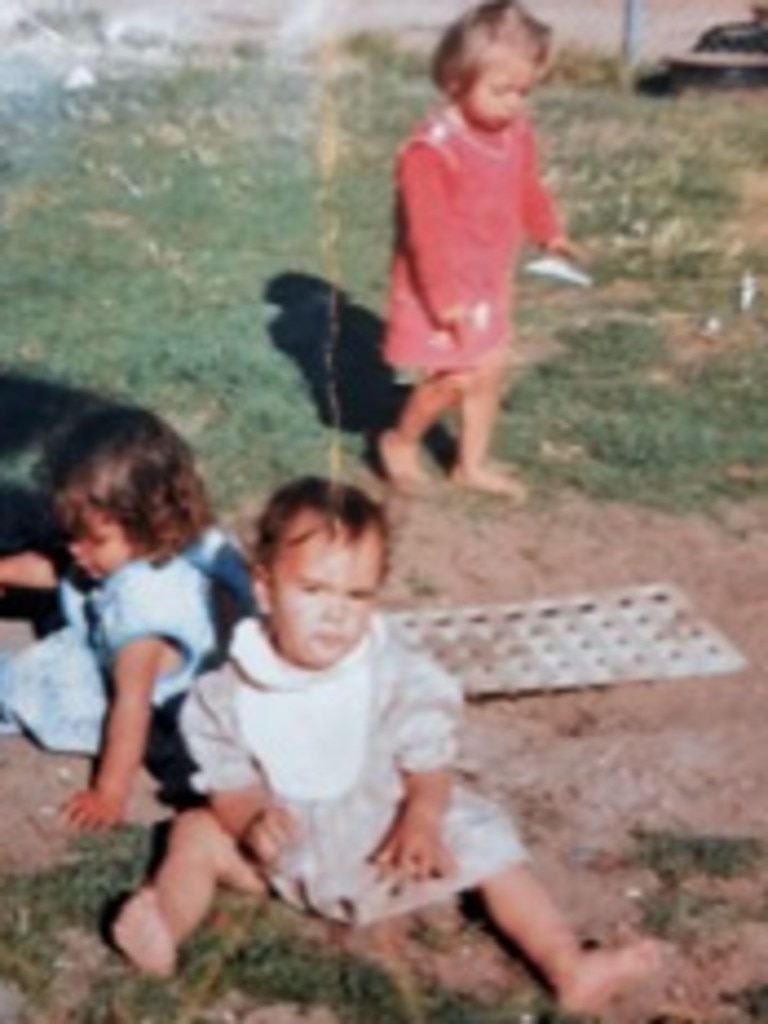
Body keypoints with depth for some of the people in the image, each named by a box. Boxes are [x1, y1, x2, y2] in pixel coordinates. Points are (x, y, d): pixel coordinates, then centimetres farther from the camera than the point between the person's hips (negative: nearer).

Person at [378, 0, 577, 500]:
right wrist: (445, 296, -26)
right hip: (441, 289, -8)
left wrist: (549, 232, 31)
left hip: (490, 282, 8)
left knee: (492, 370, 13)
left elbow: (528, 190, 19)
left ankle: (474, 464, 29)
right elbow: (428, 230, -26)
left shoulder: (516, 133, -1)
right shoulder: (432, 149, -26)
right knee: (456, 377, -9)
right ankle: (401, 441, 17)